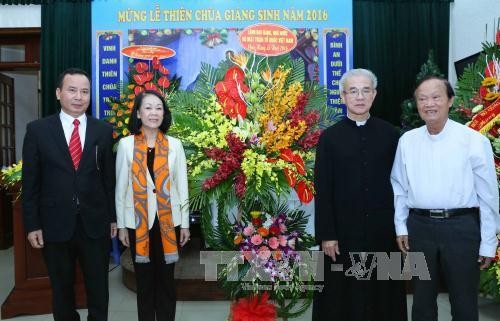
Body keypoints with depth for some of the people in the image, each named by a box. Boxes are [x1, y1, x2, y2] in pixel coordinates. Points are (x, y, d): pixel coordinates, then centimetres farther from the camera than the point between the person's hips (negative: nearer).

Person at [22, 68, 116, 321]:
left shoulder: (103, 130, 2)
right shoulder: (37, 129, -2)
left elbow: (109, 177, 5)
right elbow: (30, 181, -1)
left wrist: (113, 217, 5)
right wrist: (32, 225, -4)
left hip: (95, 223, 1)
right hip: (55, 224, 0)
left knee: (98, 288, 13)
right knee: (61, 289, 16)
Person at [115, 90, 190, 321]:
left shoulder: (174, 145, 2)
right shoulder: (126, 144, 0)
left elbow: (182, 186, 4)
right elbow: (121, 187, 2)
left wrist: (185, 223, 3)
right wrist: (121, 225, 1)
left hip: (168, 220, 1)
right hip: (138, 221, 0)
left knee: (166, 278, 9)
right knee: (144, 279, 10)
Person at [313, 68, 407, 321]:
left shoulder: (390, 134, 3)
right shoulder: (329, 137, -1)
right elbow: (322, 190, -4)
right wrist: (326, 234, -8)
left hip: (383, 229, 2)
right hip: (344, 229, -1)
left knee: (384, 291, 14)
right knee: (343, 294, 8)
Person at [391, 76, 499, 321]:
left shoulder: (474, 140, -6)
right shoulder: (407, 140, 3)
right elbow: (399, 188, 9)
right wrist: (400, 226, 7)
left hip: (461, 227, -2)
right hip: (419, 226, 3)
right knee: (422, 300, 17)